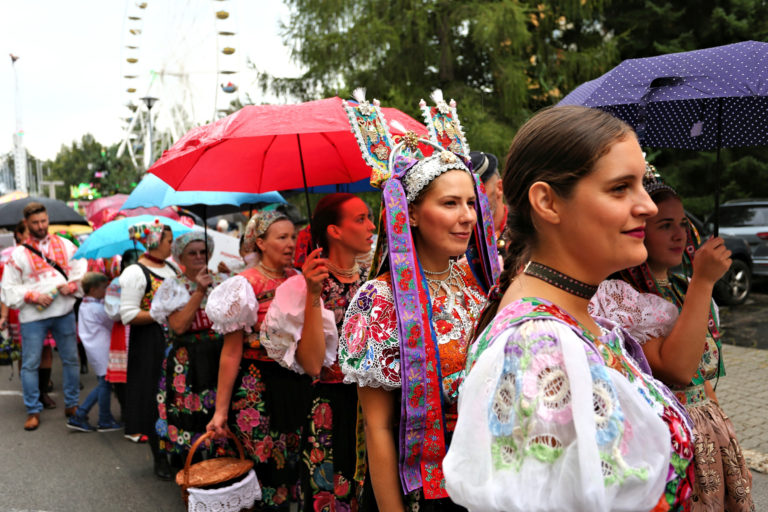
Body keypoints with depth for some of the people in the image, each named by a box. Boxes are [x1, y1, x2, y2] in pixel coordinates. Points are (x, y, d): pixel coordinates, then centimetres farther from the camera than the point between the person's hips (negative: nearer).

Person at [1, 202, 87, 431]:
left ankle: (72, 404, 24)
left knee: (71, 359, 9)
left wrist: (72, 285, -12)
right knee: (30, 364, 4)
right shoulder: (19, 254, 0)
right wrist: (34, 296, -13)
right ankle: (33, 411, 17)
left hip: (64, 311, 2)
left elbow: (82, 269, 6)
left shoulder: (65, 245, 6)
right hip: (33, 316, -1)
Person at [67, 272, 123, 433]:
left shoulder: (84, 305, 12)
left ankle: (79, 416, 15)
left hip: (94, 349, 10)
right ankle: (105, 421, 11)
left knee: (103, 384, 15)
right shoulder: (97, 308, -17)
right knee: (105, 383, 1)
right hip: (101, 350, -10)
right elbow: (113, 323, -10)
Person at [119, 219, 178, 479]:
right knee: (155, 400, 2)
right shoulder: (135, 272, -12)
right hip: (149, 344, -6)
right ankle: (160, 459, 16)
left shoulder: (171, 267, 11)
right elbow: (128, 314, -18)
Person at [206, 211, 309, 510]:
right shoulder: (245, 285, -9)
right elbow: (231, 352, -11)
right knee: (266, 469, 2)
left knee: (294, 466, 12)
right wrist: (221, 409, -11)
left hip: (294, 382, 5)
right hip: (257, 386, -5)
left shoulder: (298, 279, 7)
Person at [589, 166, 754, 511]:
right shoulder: (616, 294, -17)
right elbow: (675, 370, -27)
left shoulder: (685, 289, 8)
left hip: (709, 440, 8)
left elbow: (704, 378, 16)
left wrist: (733, 455, 19)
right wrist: (703, 281, -24)